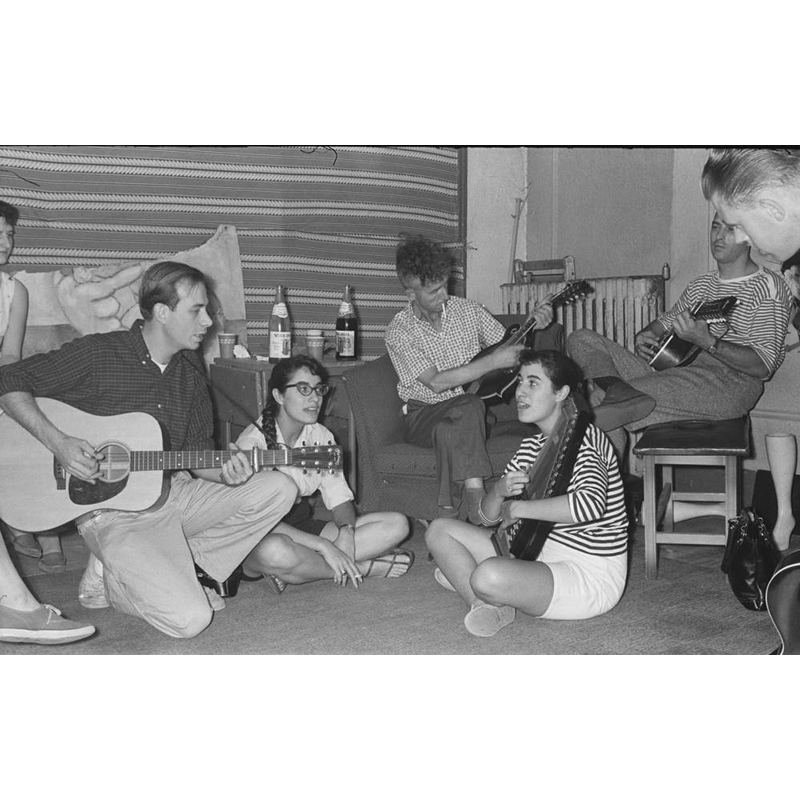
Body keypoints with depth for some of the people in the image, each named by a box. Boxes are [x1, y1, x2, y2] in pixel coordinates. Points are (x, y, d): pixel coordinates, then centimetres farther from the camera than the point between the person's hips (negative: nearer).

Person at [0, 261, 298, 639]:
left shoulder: (190, 370, 7)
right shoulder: (97, 354, -11)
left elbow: (196, 455, 8)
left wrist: (224, 472, -15)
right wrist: (57, 441, -22)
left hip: (173, 494, 7)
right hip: (114, 512, -7)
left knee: (279, 489, -9)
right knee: (190, 618, -23)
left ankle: (168, 570, -1)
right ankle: (112, 577, 8)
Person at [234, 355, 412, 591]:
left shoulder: (320, 436, 4)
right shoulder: (253, 441, -18)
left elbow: (339, 499, 3)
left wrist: (346, 531, -22)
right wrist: (323, 545, -31)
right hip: (261, 537, -6)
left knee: (397, 524, -8)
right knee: (275, 550, -44)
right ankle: (359, 568, -17)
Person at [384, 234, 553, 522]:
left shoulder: (467, 309, 4)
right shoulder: (399, 331, -10)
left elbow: (506, 342, 14)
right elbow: (436, 382, -20)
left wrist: (532, 325, -8)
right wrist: (492, 361, -23)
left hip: (464, 411, 3)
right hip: (422, 414, -3)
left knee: (450, 432, -33)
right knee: (468, 407, -34)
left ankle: (449, 511, -26)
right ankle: (476, 499, -36)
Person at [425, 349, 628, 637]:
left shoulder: (583, 438, -17)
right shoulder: (531, 446, 11)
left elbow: (590, 504, -39)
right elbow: (488, 517, 10)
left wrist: (517, 508, -25)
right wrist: (498, 492, -16)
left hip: (590, 576, -9)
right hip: (542, 552, 9)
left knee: (489, 576, -37)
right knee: (439, 530, 7)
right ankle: (487, 605, -9)